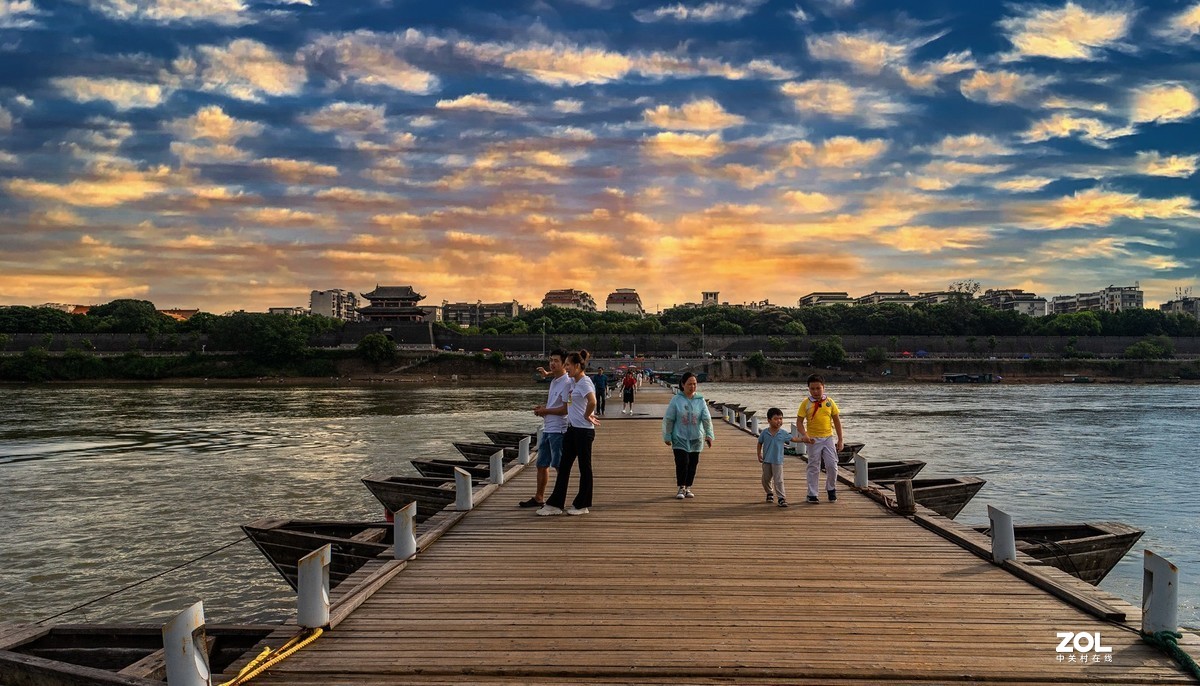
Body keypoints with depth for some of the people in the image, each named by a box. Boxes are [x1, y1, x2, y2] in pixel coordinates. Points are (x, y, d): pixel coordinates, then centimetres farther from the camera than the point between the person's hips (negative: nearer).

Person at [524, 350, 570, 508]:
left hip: (558, 430, -10)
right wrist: (544, 396, 6)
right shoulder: (554, 381, 15)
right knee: (542, 465, 15)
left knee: (560, 466, -2)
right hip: (547, 429, 10)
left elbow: (566, 409, -20)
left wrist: (546, 411, -10)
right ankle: (538, 498, 25)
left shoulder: (567, 383, -14)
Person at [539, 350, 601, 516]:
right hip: (572, 428, 9)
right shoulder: (572, 382, 11)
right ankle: (555, 504, 14)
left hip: (584, 430, -9)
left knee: (584, 467, 3)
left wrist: (587, 416, -20)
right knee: (563, 466, 9)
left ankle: (582, 505, 13)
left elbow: (592, 401, -34)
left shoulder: (585, 383, -16)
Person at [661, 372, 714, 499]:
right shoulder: (676, 400, -5)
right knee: (682, 462, -10)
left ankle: (688, 488, 22)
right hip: (680, 438, -3)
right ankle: (681, 489, 4)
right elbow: (668, 419, -2)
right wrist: (667, 436, -2)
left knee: (693, 464, 8)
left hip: (696, 439, 3)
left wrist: (709, 435, -14)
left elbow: (707, 419, -3)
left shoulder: (700, 400, 1)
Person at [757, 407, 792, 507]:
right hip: (766, 461, 2)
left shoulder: (783, 434, -5)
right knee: (766, 479, 15)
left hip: (778, 461, -2)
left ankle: (782, 498, -4)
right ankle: (770, 493, 37)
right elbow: (760, 443, 8)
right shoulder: (764, 433, -4)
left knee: (778, 481, -7)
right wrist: (759, 455, 2)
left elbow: (792, 439, 3)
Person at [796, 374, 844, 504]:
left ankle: (831, 489, 23)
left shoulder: (829, 402, 2)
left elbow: (837, 421, 7)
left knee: (832, 465, -1)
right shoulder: (806, 403, -3)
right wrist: (804, 435, -21)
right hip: (813, 440, -1)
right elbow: (799, 422, -4)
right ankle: (812, 494, 13)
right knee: (813, 468, 4)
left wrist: (840, 440, 6)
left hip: (828, 438, 1)